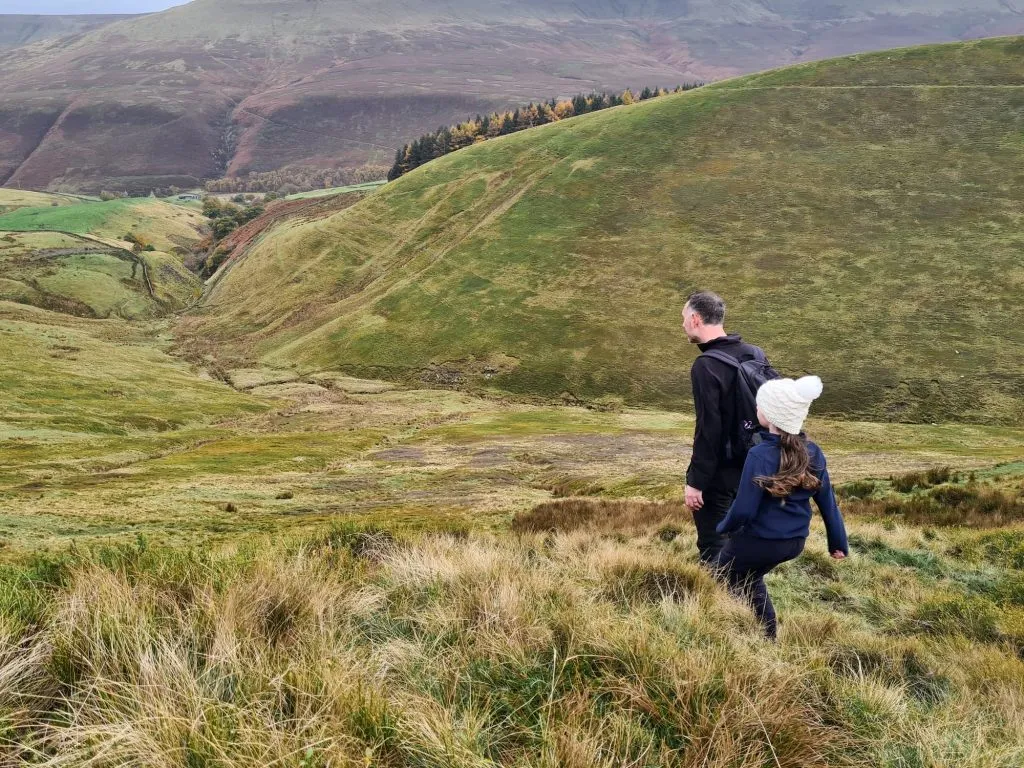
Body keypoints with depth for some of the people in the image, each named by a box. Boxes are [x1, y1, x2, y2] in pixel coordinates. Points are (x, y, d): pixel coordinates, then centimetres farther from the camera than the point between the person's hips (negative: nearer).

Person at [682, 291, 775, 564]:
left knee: (712, 547, 2)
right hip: (751, 467, 8)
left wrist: (696, 482, -17)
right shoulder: (756, 354, 4)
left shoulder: (706, 365, -20)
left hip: (719, 473, -8)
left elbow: (708, 429, -23)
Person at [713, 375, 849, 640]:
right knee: (751, 579, 29)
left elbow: (743, 509, -20)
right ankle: (767, 635, 31)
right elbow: (828, 502, 3)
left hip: (760, 541, -7)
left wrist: (723, 528, -1)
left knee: (723, 574, 19)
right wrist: (838, 542, 13)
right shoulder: (812, 452, -4)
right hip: (796, 542, 7)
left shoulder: (760, 455, -23)